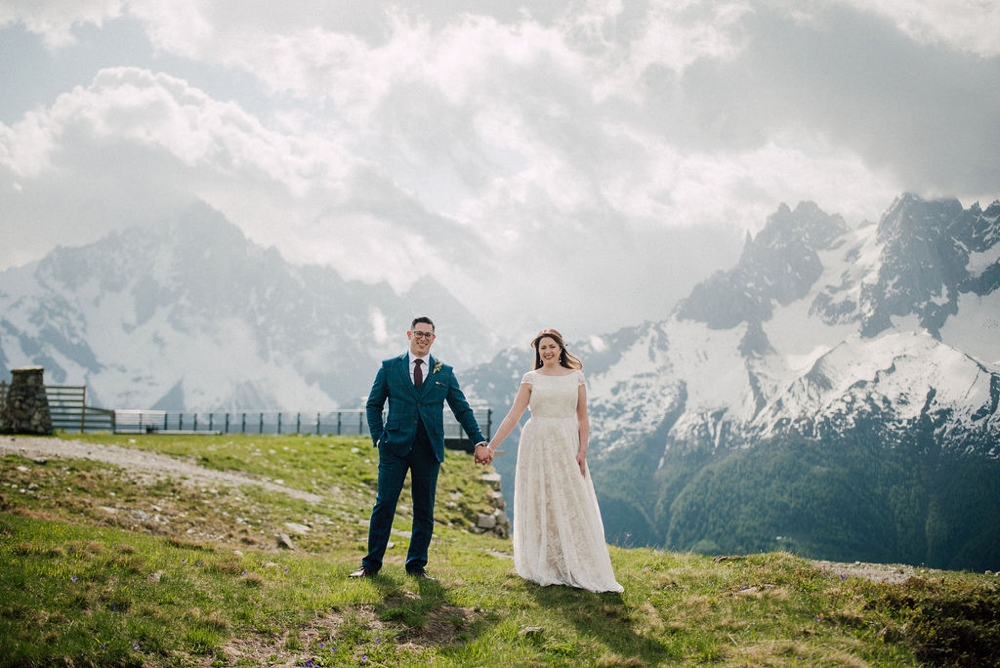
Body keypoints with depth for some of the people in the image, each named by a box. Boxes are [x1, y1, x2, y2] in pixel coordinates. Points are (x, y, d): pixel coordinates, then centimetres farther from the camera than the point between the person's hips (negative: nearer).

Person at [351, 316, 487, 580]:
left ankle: (417, 565, 16)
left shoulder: (445, 372, 8)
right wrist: (379, 437, -1)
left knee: (424, 509, 5)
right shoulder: (389, 367, 6)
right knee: (384, 504, -2)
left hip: (428, 450, 1)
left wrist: (479, 441, 3)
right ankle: (371, 564, 6)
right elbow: (373, 405, 10)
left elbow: (462, 409, 11)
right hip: (395, 447, -1)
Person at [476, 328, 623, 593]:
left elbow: (583, 418, 5)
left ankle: (575, 569, 7)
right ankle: (542, 569, 11)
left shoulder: (576, 377, 6)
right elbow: (513, 416, -2)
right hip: (537, 446, 0)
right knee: (538, 506, 3)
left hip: (566, 447, 0)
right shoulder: (531, 379, 4)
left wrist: (582, 452, -5)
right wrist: (490, 446, -10)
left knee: (572, 507, -1)